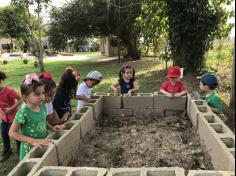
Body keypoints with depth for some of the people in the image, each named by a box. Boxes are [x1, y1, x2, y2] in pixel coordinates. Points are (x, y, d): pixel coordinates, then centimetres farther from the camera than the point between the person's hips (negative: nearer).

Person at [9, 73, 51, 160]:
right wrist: (33, 141, -23)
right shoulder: (24, 112, -24)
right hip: (29, 150, -5)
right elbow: (12, 133, -19)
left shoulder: (43, 106, -5)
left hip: (43, 146, 6)